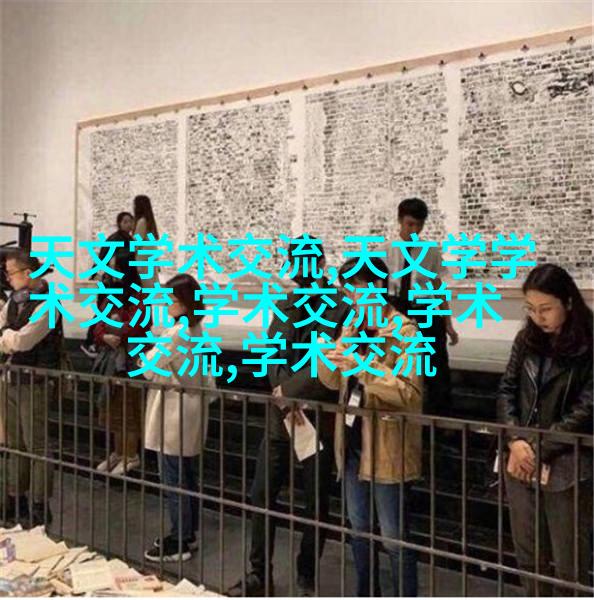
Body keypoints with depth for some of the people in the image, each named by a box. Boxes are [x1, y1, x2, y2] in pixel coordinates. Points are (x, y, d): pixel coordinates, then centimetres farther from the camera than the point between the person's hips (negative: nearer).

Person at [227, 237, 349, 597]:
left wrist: (290, 390, -14)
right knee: (262, 494, 7)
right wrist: (284, 398, -11)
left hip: (320, 420, -5)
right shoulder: (285, 307, 12)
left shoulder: (341, 308, -8)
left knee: (316, 503, 8)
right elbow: (274, 354, 4)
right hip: (283, 416, 5)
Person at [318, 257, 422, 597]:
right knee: (359, 527, 21)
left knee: (394, 537, 3)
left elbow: (410, 392, -24)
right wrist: (328, 360, -11)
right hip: (354, 443, 8)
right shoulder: (353, 326, 9)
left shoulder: (404, 331, -15)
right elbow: (334, 382, 11)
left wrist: (362, 366, -29)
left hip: (388, 449, -8)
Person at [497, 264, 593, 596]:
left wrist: (538, 449, -13)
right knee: (529, 558, 15)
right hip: (521, 463, 5)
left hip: (567, 469, -5)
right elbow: (507, 390, 6)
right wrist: (515, 441, -9)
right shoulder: (527, 338, 6)